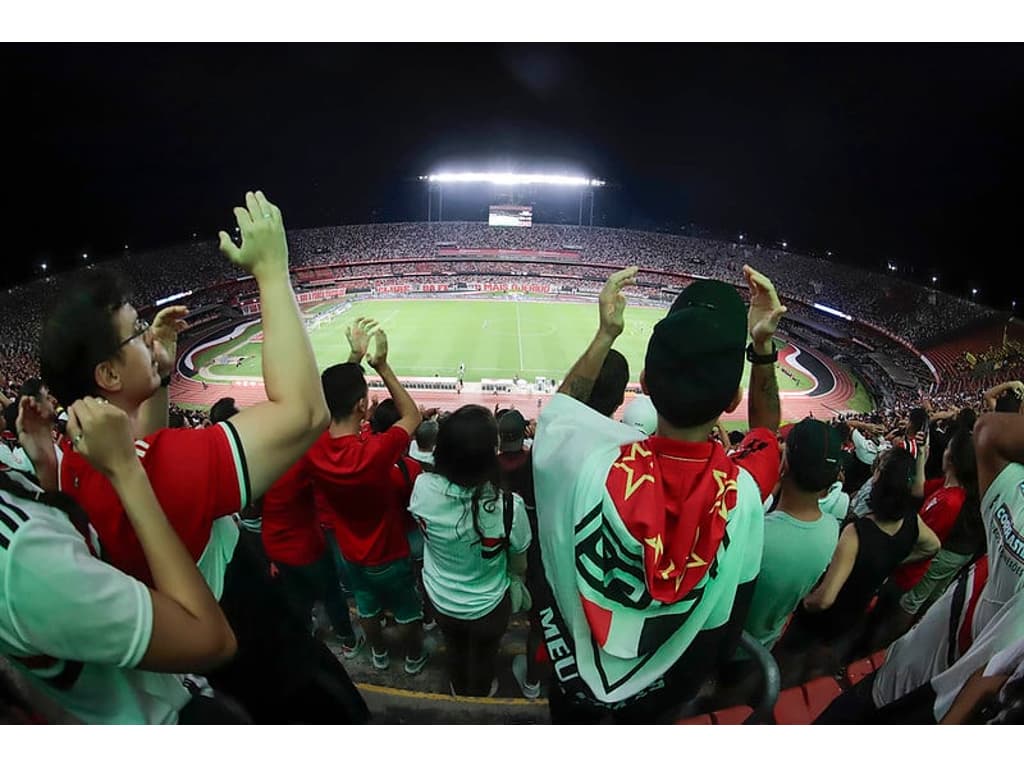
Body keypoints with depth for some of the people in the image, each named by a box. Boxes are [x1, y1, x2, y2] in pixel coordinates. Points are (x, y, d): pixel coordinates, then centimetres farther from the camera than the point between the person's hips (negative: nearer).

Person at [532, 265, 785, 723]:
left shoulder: (588, 463, -39)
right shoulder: (746, 490, -34)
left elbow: (561, 403, -13)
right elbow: (766, 427, -7)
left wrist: (606, 335, -11)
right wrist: (762, 346, -15)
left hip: (577, 666, 0)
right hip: (664, 683, 1)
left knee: (573, 719, 33)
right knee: (636, 718, 35)